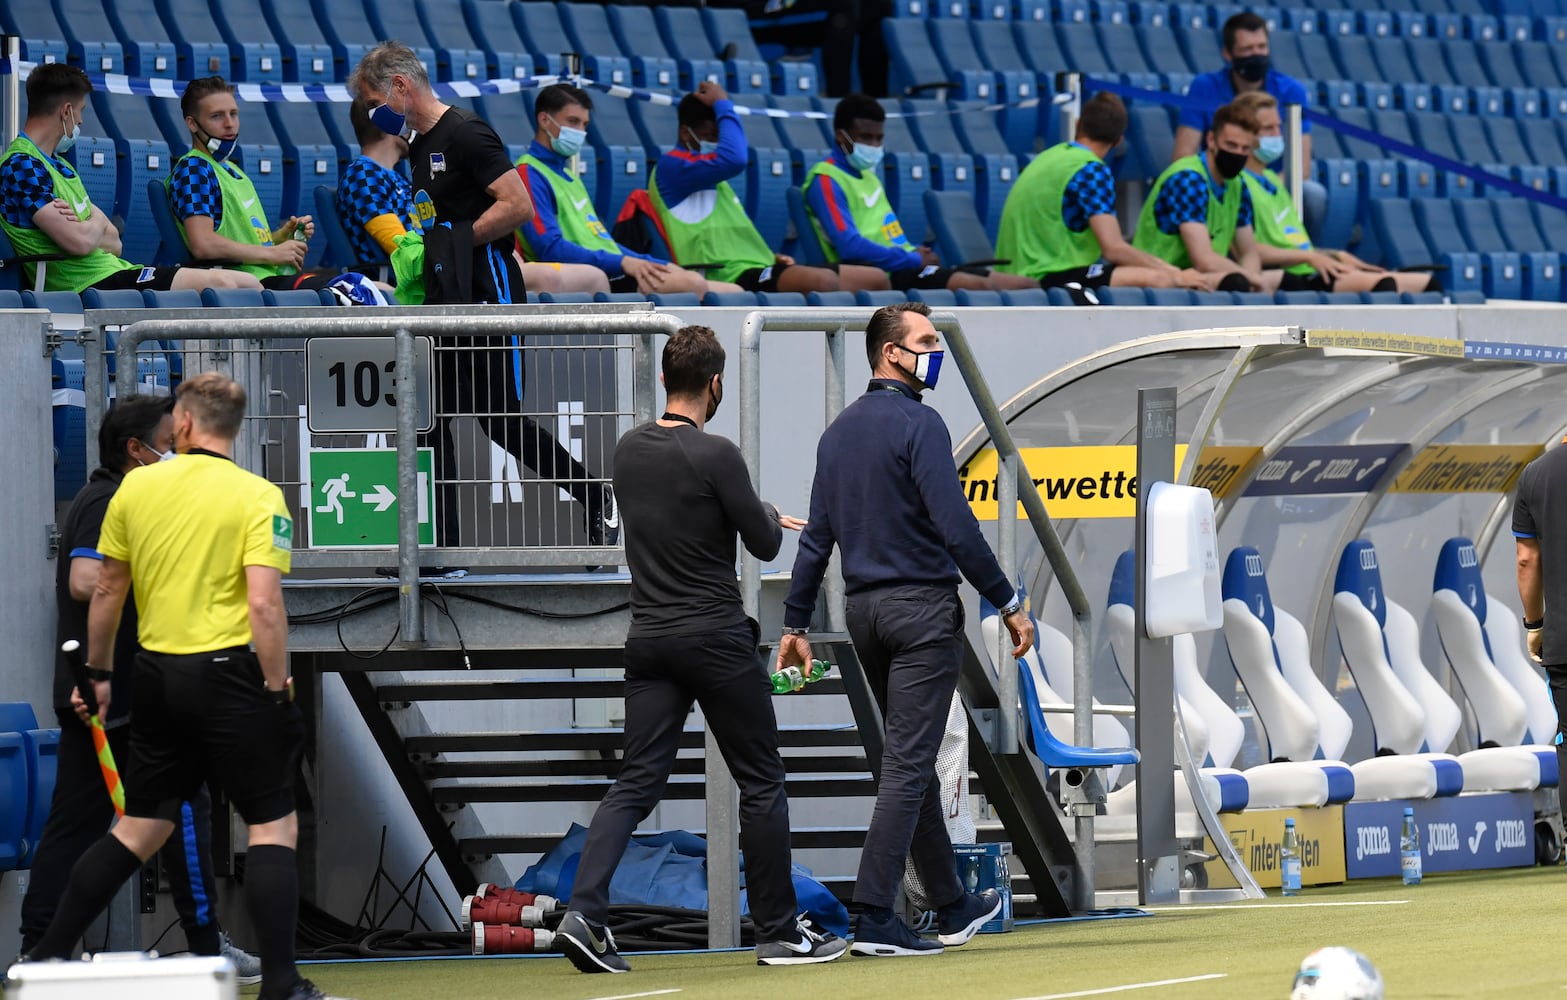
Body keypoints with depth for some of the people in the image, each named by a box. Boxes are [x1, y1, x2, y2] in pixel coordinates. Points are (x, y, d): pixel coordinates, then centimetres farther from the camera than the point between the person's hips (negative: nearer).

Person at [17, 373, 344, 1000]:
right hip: (227, 673, -5)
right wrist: (277, 689, -9)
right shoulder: (258, 497, -8)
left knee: (142, 826, 15)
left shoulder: (136, 487, 5)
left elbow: (107, 589, 11)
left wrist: (98, 672, 22)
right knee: (273, 824, 3)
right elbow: (264, 604, -16)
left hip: (156, 672, 5)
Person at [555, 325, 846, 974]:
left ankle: (584, 909, -16)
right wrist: (771, 518, 17)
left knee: (637, 783, 3)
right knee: (761, 783, 7)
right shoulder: (715, 456, -14)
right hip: (716, 639, -6)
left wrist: (760, 517, 31)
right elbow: (764, 545, -7)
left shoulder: (630, 451, 7)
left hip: (649, 641, 6)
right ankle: (779, 932, 11)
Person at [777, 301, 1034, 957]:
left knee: (913, 760, 16)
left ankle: (953, 906, 25)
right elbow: (956, 526, -18)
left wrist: (796, 622, 16)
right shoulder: (917, 424, -13)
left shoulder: (839, 431, 12)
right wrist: (1008, 604, -13)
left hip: (864, 609, 8)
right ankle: (874, 920, -12)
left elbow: (816, 535, 14)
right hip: (922, 606, -8)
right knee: (908, 763, -7)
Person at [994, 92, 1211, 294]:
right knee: (1156, 279, -20)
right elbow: (1114, 249, -15)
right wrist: (1175, 276, -6)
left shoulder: (1051, 156, 16)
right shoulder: (1091, 170, -9)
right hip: (1045, 280, -9)